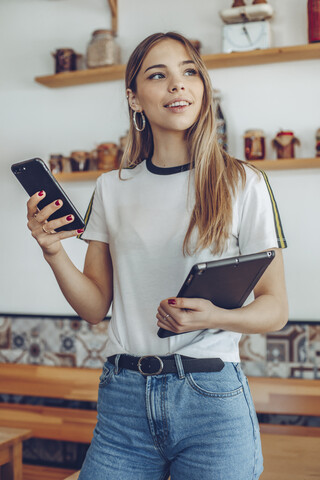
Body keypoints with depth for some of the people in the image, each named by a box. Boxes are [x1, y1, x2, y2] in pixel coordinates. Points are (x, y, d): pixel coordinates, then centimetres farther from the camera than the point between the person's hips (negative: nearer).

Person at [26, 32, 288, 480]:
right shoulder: (112, 188, 6)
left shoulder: (243, 183, -3)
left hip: (211, 398, -2)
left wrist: (215, 317, -20)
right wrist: (53, 251, -8)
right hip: (123, 398, 3)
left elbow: (275, 308, -1)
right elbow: (96, 306, 8)